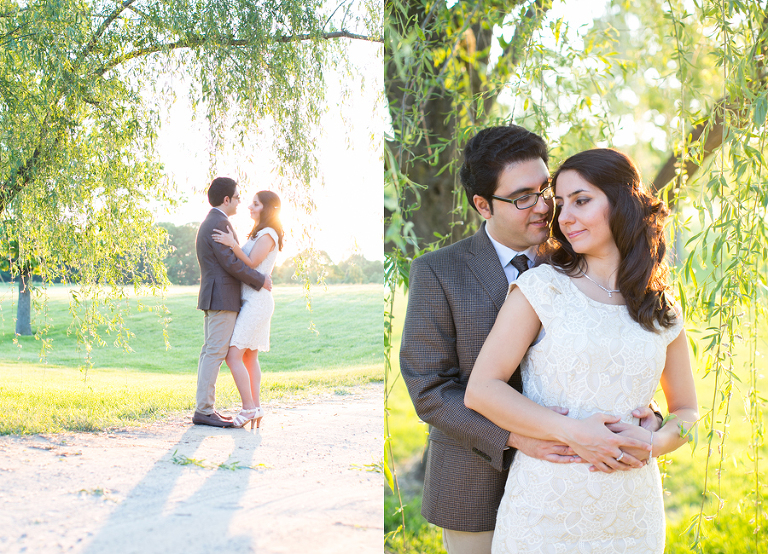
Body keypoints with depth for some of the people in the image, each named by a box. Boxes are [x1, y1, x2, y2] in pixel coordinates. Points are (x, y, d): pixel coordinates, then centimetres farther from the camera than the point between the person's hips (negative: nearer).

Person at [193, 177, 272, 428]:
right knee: (216, 352, -10)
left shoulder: (208, 223, 19)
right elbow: (230, 263, -19)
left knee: (210, 352, 10)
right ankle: (203, 411, -9)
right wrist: (260, 280, -10)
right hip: (222, 297, -11)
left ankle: (205, 409, 12)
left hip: (213, 298, 11)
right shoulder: (219, 223, -14)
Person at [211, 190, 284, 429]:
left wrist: (232, 244, -27)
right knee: (249, 357, 8)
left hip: (256, 300, -10)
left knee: (233, 356, -13)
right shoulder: (260, 235, 20)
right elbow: (245, 265, 21)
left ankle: (249, 408, -12)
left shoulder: (267, 235, -11)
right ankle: (255, 408, 7)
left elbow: (250, 264, -18)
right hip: (253, 302, 10)